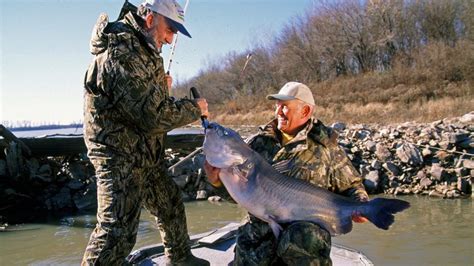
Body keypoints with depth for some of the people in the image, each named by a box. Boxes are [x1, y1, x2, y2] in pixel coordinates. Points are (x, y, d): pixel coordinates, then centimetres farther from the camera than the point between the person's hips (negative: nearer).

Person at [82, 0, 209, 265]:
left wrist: (161, 89, 6)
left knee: (171, 205, 22)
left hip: (146, 154, 11)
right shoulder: (122, 54, -23)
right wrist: (194, 108, -14)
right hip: (121, 156, -10)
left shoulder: (141, 51, 12)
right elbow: (153, 115, -28)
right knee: (118, 232, -11)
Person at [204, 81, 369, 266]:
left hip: (305, 229, -2)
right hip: (259, 227, 3)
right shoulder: (259, 141, 8)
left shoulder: (325, 146, 2)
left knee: (296, 240, -34)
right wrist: (218, 180, -9)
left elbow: (351, 186, 12)